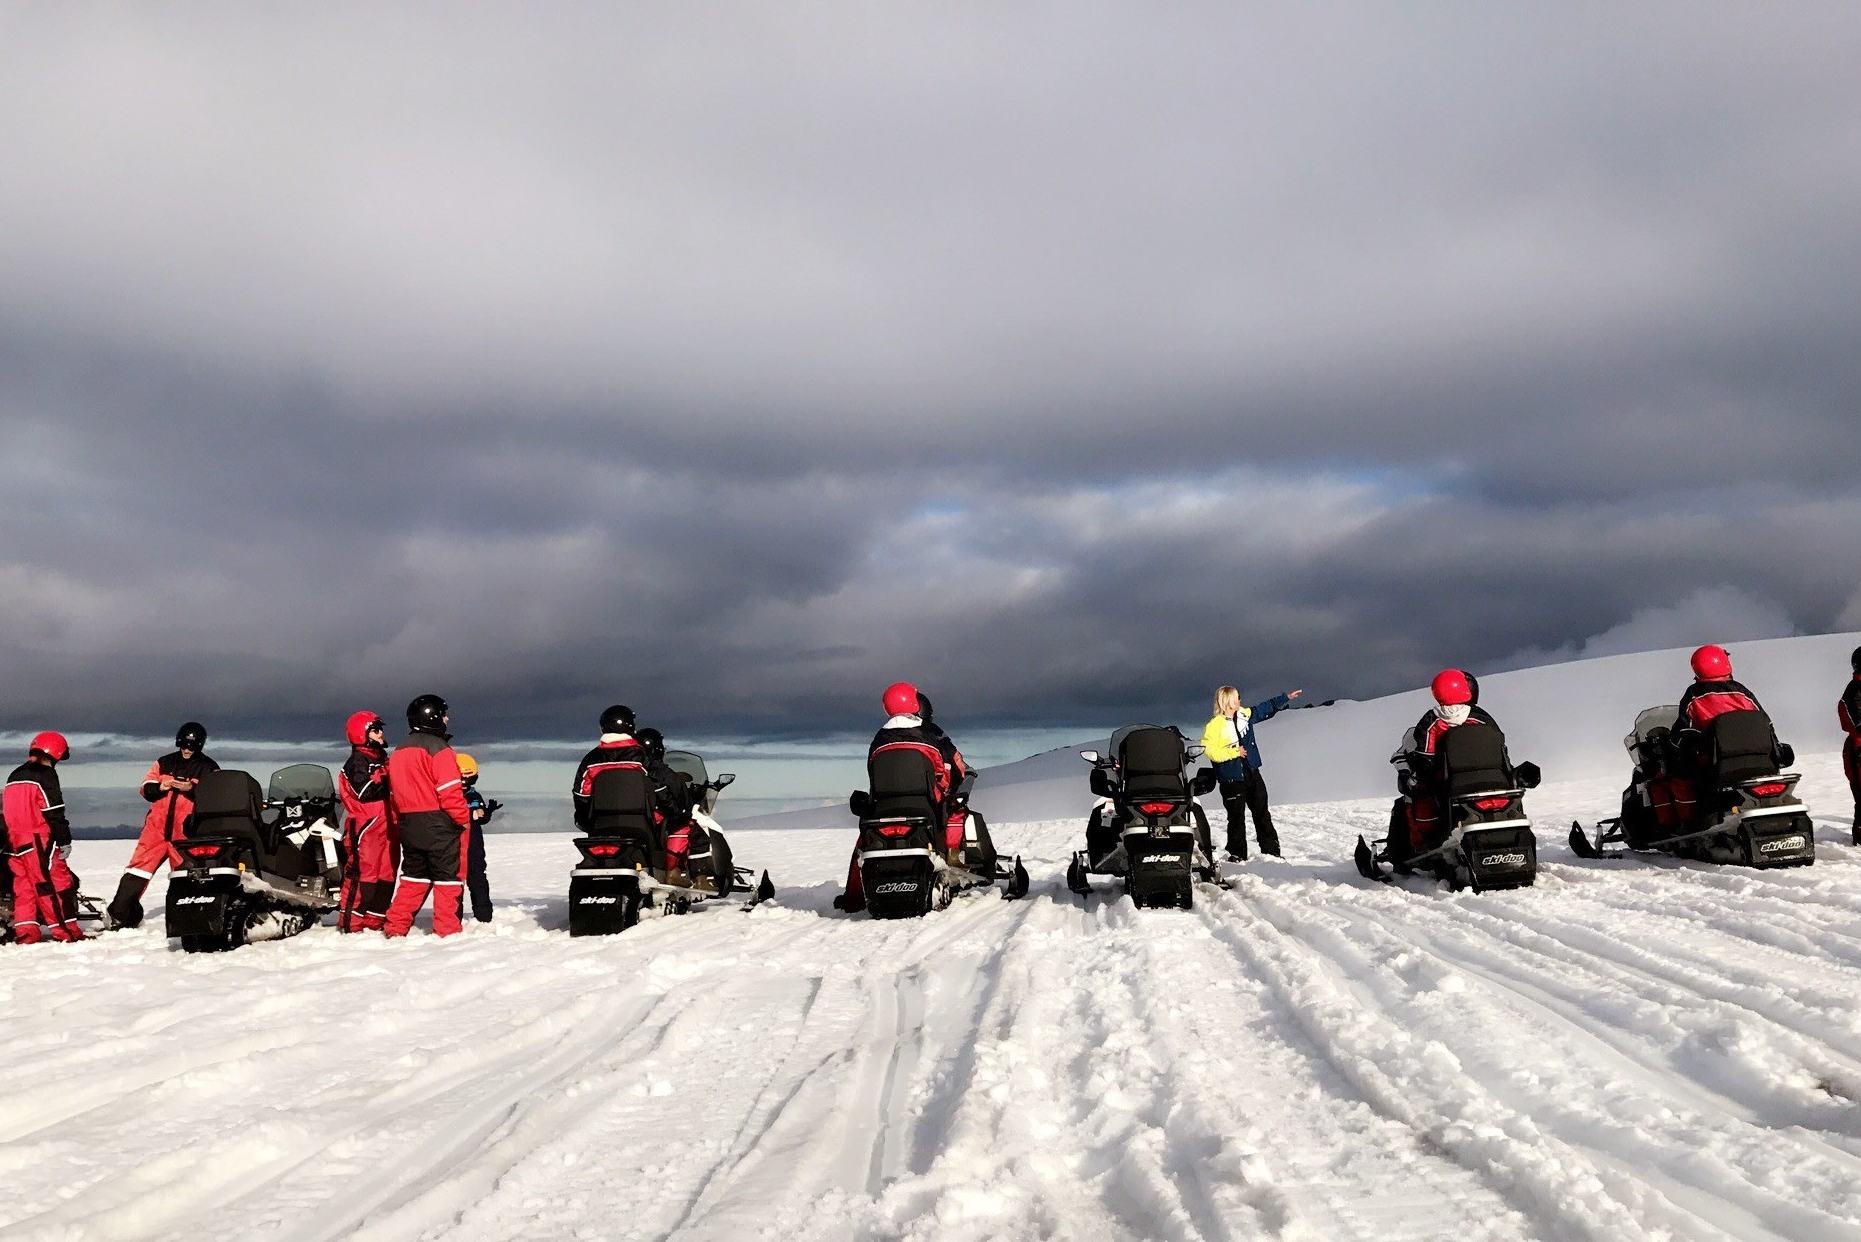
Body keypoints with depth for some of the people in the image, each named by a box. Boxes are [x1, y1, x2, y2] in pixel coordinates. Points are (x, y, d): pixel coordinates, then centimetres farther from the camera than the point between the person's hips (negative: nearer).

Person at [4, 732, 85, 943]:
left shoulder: (14, 776, 19)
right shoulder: (45, 774, -7)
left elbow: (7, 811, 22)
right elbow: (54, 811, -14)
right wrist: (64, 840, -13)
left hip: (13, 842, 8)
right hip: (38, 840, -8)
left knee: (24, 883, 10)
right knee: (56, 882, -6)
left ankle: (25, 930, 6)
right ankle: (66, 930, -7)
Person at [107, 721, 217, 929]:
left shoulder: (209, 769, 4)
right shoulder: (164, 763, 13)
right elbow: (146, 789, 12)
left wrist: (192, 789, -19)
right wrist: (160, 788, -9)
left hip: (186, 831, -2)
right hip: (157, 824, 3)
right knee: (138, 867, -2)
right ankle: (120, 914, 4)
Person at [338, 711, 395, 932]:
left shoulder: (382, 759, 20)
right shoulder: (357, 761, -8)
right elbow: (365, 792, -21)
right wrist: (387, 781, -21)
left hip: (386, 826, 9)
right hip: (366, 826, -9)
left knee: (387, 872, 9)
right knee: (363, 872, -9)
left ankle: (376, 921, 16)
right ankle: (352, 922, -6)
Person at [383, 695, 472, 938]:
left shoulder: (398, 753, 14)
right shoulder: (439, 749, -12)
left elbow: (394, 794, 16)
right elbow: (450, 791, -18)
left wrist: (400, 823, 20)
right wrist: (465, 819, -9)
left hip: (409, 825, 8)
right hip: (440, 824, -7)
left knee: (413, 875, 17)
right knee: (448, 877, 0)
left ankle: (396, 927, 15)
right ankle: (446, 930, 0)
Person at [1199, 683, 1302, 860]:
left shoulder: (1245, 714, 6)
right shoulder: (1215, 725, -14)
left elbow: (1267, 708, 21)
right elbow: (1210, 751, -20)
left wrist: (1287, 698, 25)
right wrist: (1234, 752, -17)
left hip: (1252, 773, 6)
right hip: (1231, 779, -6)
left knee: (1262, 814, 10)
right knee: (1236, 818, 0)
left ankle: (1271, 850, 18)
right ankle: (1237, 854, 12)